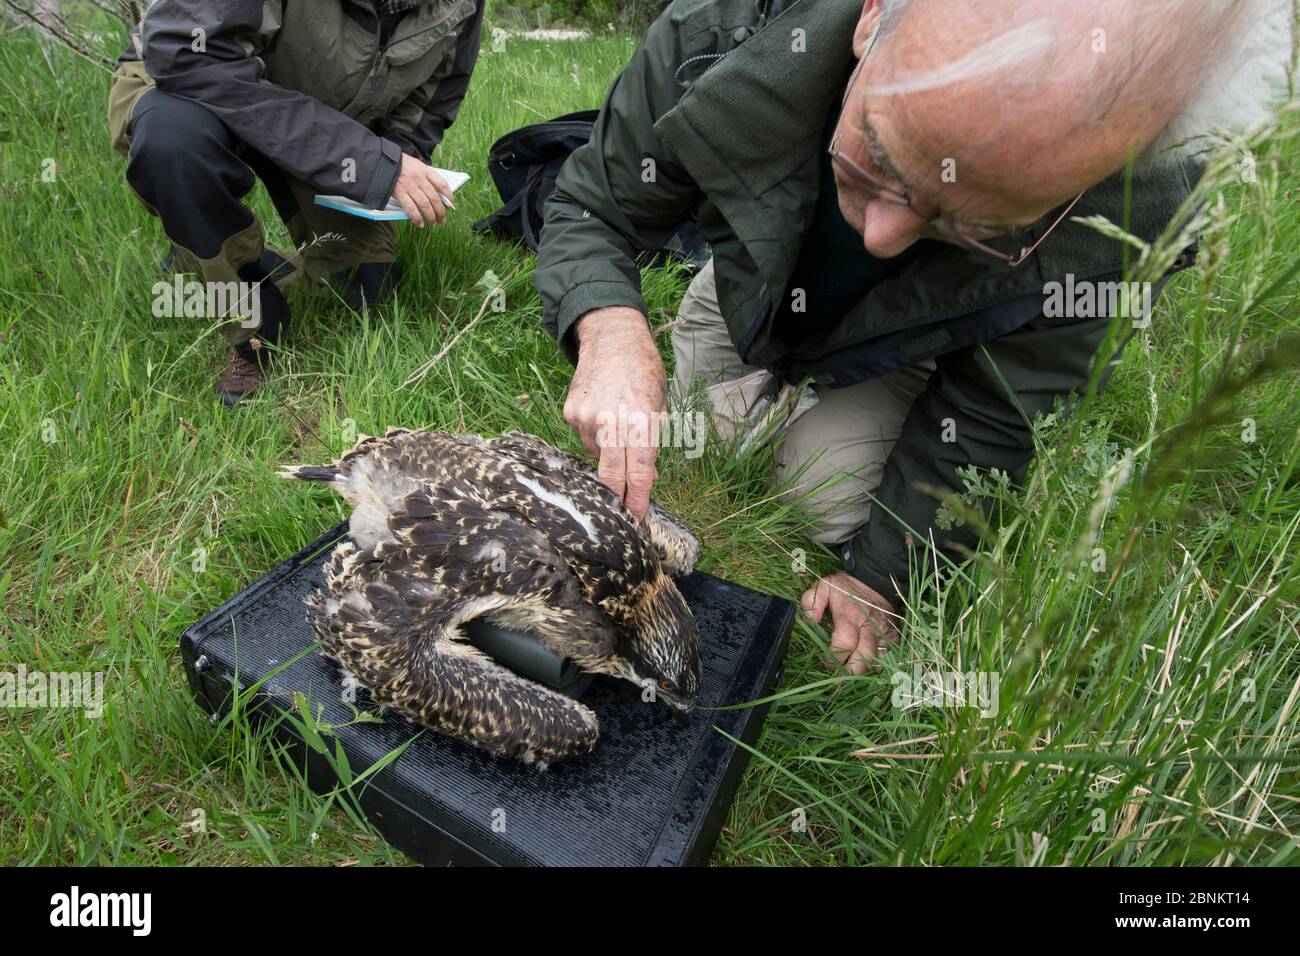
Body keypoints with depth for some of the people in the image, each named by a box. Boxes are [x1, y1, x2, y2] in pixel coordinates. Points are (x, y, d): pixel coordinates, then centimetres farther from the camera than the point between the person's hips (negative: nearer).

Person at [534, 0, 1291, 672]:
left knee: (828, 494, -17)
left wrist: (881, 579, -19)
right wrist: (611, 332, -48)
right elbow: (591, 212, -25)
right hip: (753, 293, 2)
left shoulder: (1130, 212, -38)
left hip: (908, 354, -1)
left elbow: (985, 424, -26)